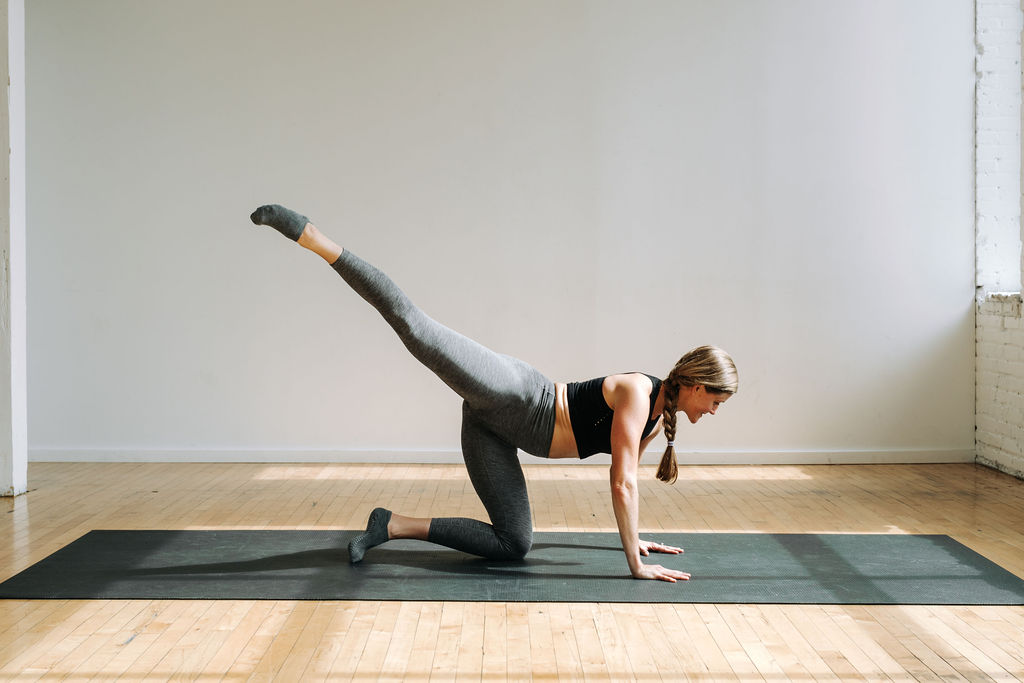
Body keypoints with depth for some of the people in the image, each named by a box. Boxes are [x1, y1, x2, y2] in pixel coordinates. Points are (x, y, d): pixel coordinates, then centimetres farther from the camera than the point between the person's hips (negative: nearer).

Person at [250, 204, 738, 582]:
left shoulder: (660, 418, 13)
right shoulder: (637, 392, -15)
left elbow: (625, 476, 29)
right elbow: (623, 484, -19)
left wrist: (634, 538, 35)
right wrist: (636, 564, -15)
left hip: (493, 426, 9)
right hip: (509, 394, -9)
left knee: (513, 545, 6)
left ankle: (395, 526, 8)